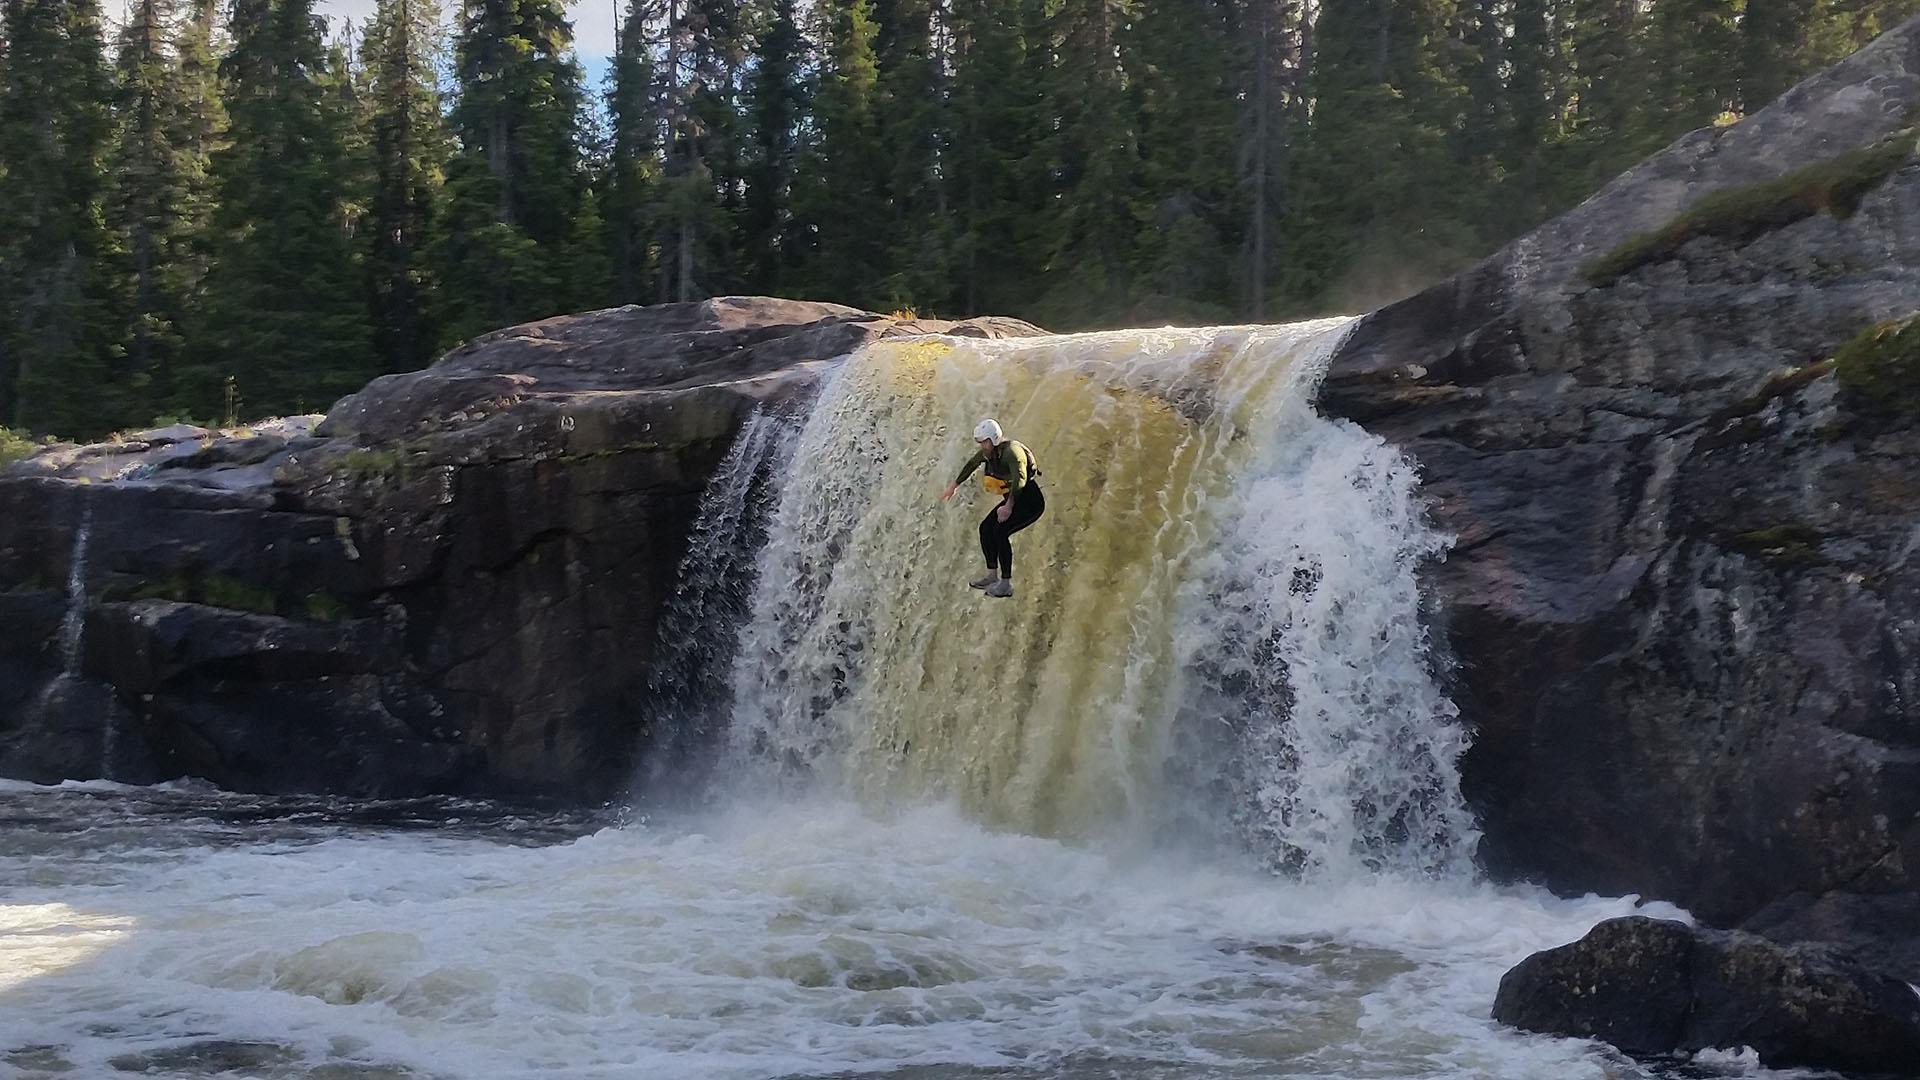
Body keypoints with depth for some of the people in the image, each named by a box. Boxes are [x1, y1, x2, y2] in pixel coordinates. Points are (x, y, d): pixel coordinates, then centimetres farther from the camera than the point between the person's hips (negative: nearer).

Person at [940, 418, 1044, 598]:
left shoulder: (1011, 451, -25)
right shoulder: (988, 452, 3)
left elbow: (1020, 479, -38)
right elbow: (971, 464, 23)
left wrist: (1009, 507, -43)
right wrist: (955, 485, 35)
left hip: (1030, 500, -9)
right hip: (1014, 499, 9)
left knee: (1000, 531, -22)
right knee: (986, 527, 3)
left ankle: (1006, 584, -19)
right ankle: (992, 576, 9)